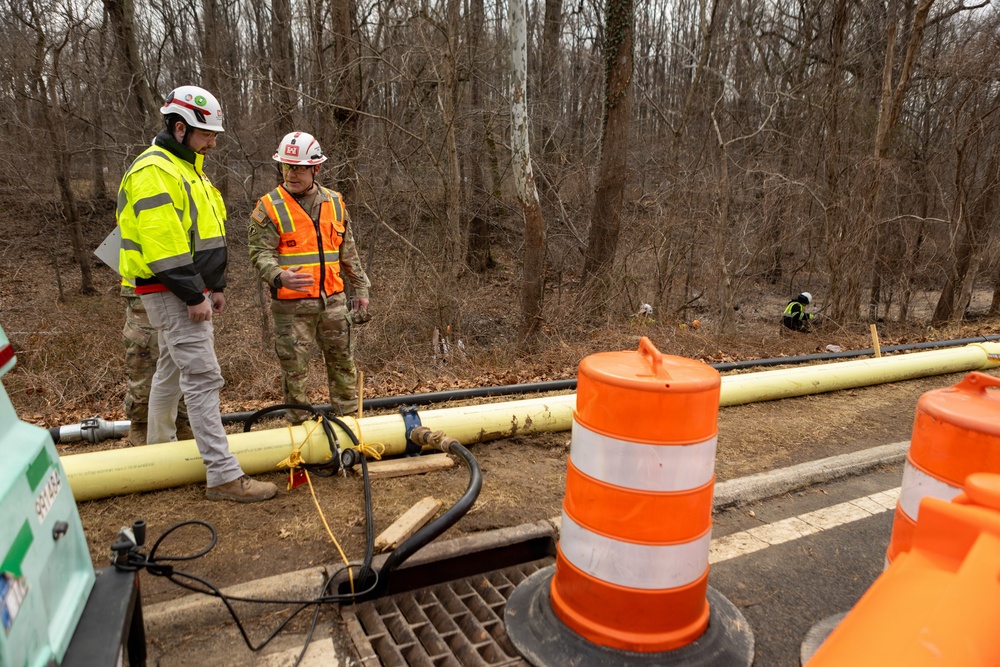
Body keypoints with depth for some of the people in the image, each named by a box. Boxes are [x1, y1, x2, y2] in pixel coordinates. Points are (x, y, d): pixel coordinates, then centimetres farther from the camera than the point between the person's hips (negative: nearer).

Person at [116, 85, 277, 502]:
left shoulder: (186, 167, 17)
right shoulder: (153, 171, -15)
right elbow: (163, 244, -23)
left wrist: (215, 287, 18)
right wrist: (193, 295, -22)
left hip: (190, 290, 10)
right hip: (171, 294, -10)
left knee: (172, 371, 21)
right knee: (204, 378, -13)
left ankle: (159, 450, 39)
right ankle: (224, 477, -11)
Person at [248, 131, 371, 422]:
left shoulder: (335, 203, 9)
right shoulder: (269, 207, -4)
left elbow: (349, 252, 15)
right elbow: (260, 253, -10)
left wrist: (360, 288, 14)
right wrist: (278, 276, -30)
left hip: (333, 300, 4)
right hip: (291, 304, -4)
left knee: (343, 363, 11)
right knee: (294, 368, 4)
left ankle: (348, 417, 26)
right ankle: (299, 425, 18)